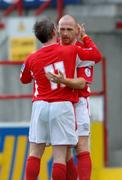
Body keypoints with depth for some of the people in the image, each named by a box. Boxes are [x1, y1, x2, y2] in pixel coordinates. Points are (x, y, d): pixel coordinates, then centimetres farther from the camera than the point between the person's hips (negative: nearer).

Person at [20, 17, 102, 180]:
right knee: (60, 156, -3)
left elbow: (24, 79, 23)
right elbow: (97, 55, 12)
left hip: (40, 105, 2)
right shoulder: (72, 51, -2)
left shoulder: (31, 60, 4)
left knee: (35, 153, 8)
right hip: (63, 106, -2)